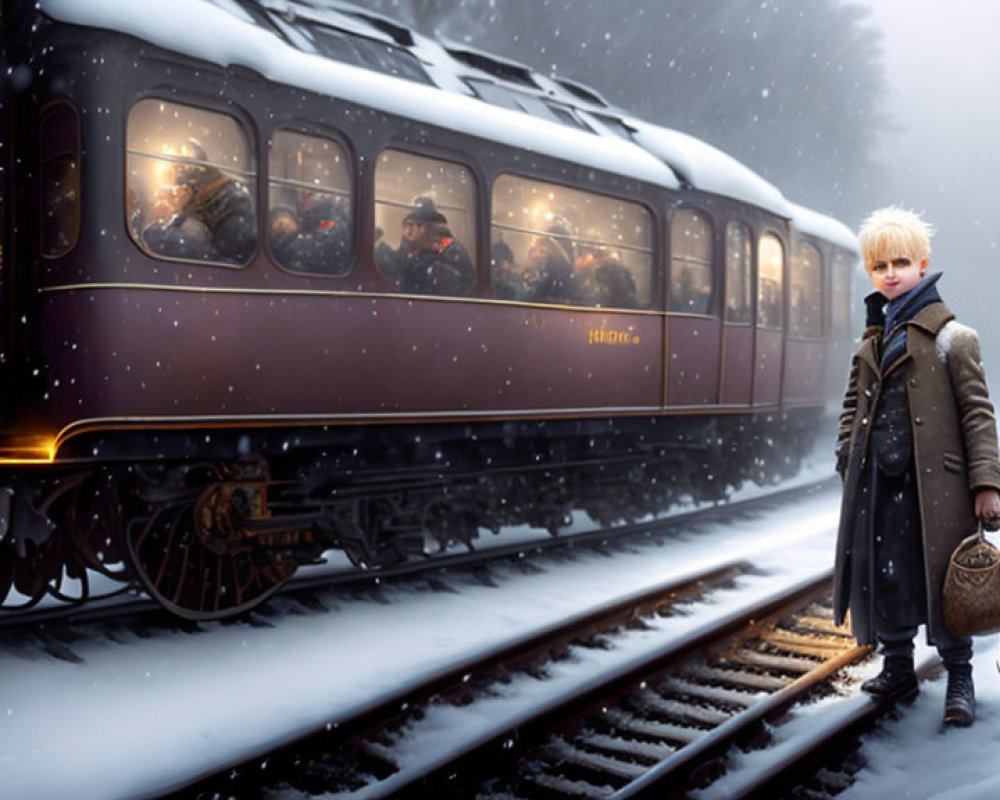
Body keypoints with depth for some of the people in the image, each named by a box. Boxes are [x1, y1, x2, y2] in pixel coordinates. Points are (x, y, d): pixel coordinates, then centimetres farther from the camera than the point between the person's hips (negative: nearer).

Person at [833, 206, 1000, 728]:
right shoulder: (871, 342, 13)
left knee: (944, 578, 1)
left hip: (934, 484, -5)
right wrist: (847, 459, 10)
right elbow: (853, 406, 20)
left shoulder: (953, 338, -3)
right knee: (884, 576, 10)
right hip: (879, 483, 5)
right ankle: (898, 669, 25)